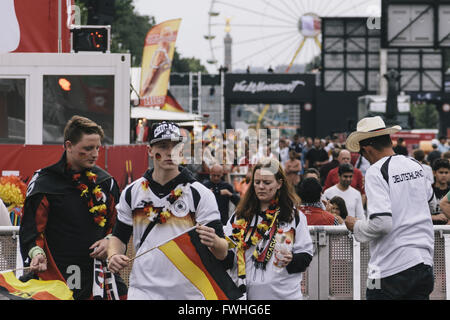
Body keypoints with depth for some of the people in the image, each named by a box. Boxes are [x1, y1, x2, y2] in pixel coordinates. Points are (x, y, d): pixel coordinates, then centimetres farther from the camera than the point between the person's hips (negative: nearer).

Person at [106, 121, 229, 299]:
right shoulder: (132, 192, 6)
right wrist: (113, 256, -6)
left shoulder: (201, 194, -2)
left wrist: (214, 242, -29)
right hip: (143, 290, 1)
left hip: (189, 292, -1)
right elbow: (119, 236, 16)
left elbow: (222, 254, -6)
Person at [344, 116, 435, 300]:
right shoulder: (415, 165, 10)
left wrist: (356, 226, -2)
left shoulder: (376, 172, -12)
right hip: (423, 263, 7)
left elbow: (382, 223, -21)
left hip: (390, 270, -7)